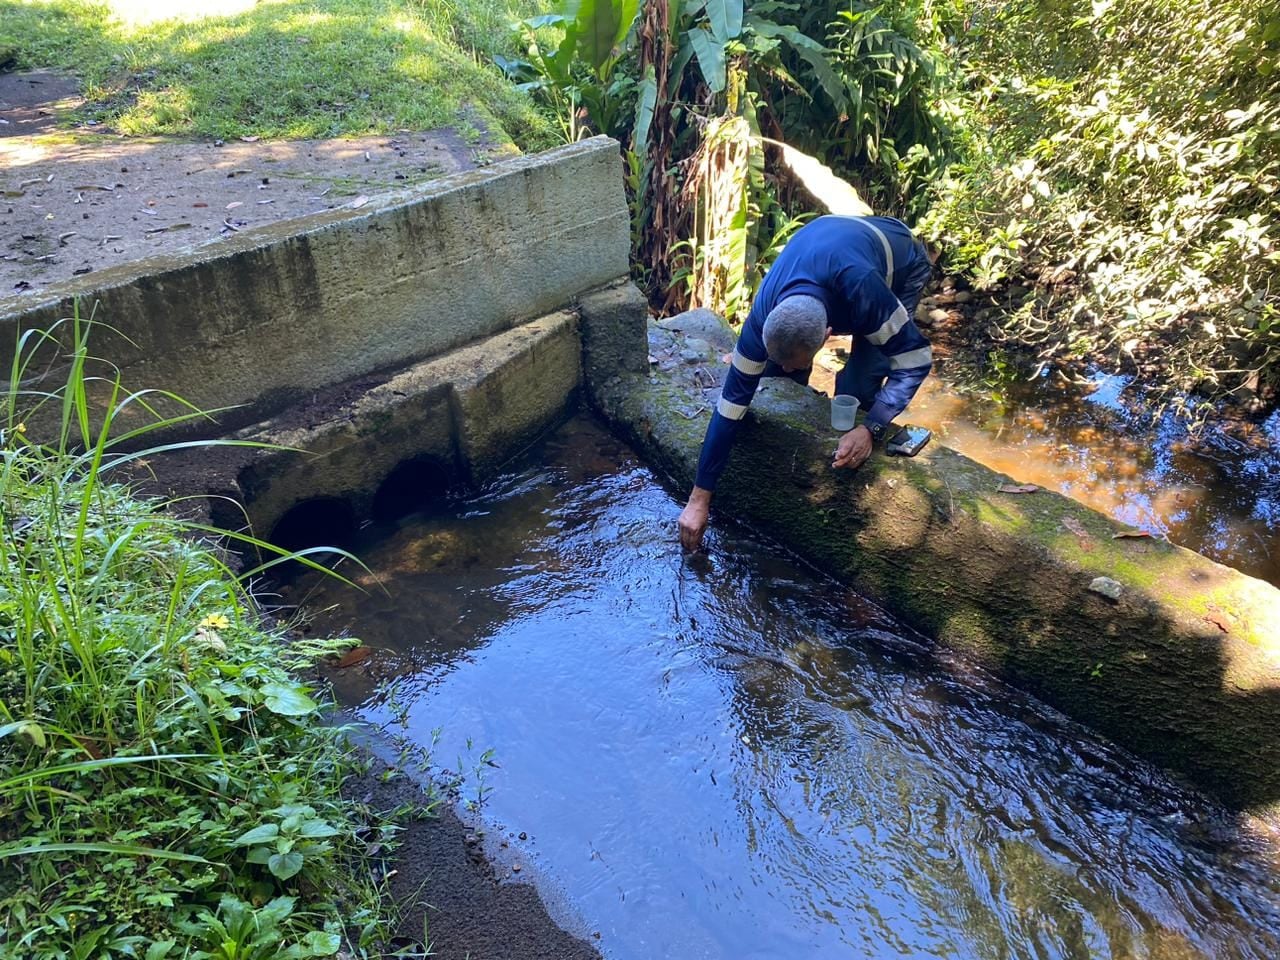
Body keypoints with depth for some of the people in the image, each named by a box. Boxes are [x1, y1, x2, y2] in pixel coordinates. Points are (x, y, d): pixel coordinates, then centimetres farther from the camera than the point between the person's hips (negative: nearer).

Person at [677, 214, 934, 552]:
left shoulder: (864, 293, -47)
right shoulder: (764, 318, -34)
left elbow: (916, 360, -32)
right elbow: (732, 401, -29)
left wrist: (870, 428, -43)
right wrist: (699, 499, -26)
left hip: (899, 262, -3)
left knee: (856, 387, -20)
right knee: (776, 370, -8)